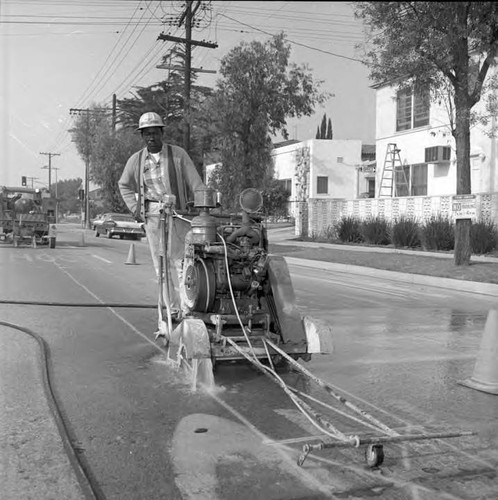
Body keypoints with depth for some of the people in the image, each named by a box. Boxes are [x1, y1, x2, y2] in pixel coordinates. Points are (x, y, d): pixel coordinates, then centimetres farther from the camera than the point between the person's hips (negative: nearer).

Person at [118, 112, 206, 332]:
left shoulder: (178, 154, 1)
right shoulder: (136, 159, 10)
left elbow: (196, 184, -1)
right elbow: (124, 185, 26)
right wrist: (134, 208, 13)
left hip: (178, 213, -3)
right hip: (152, 216, 3)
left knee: (178, 262, -7)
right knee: (160, 265, 5)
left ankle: (184, 309, 0)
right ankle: (171, 310, 13)